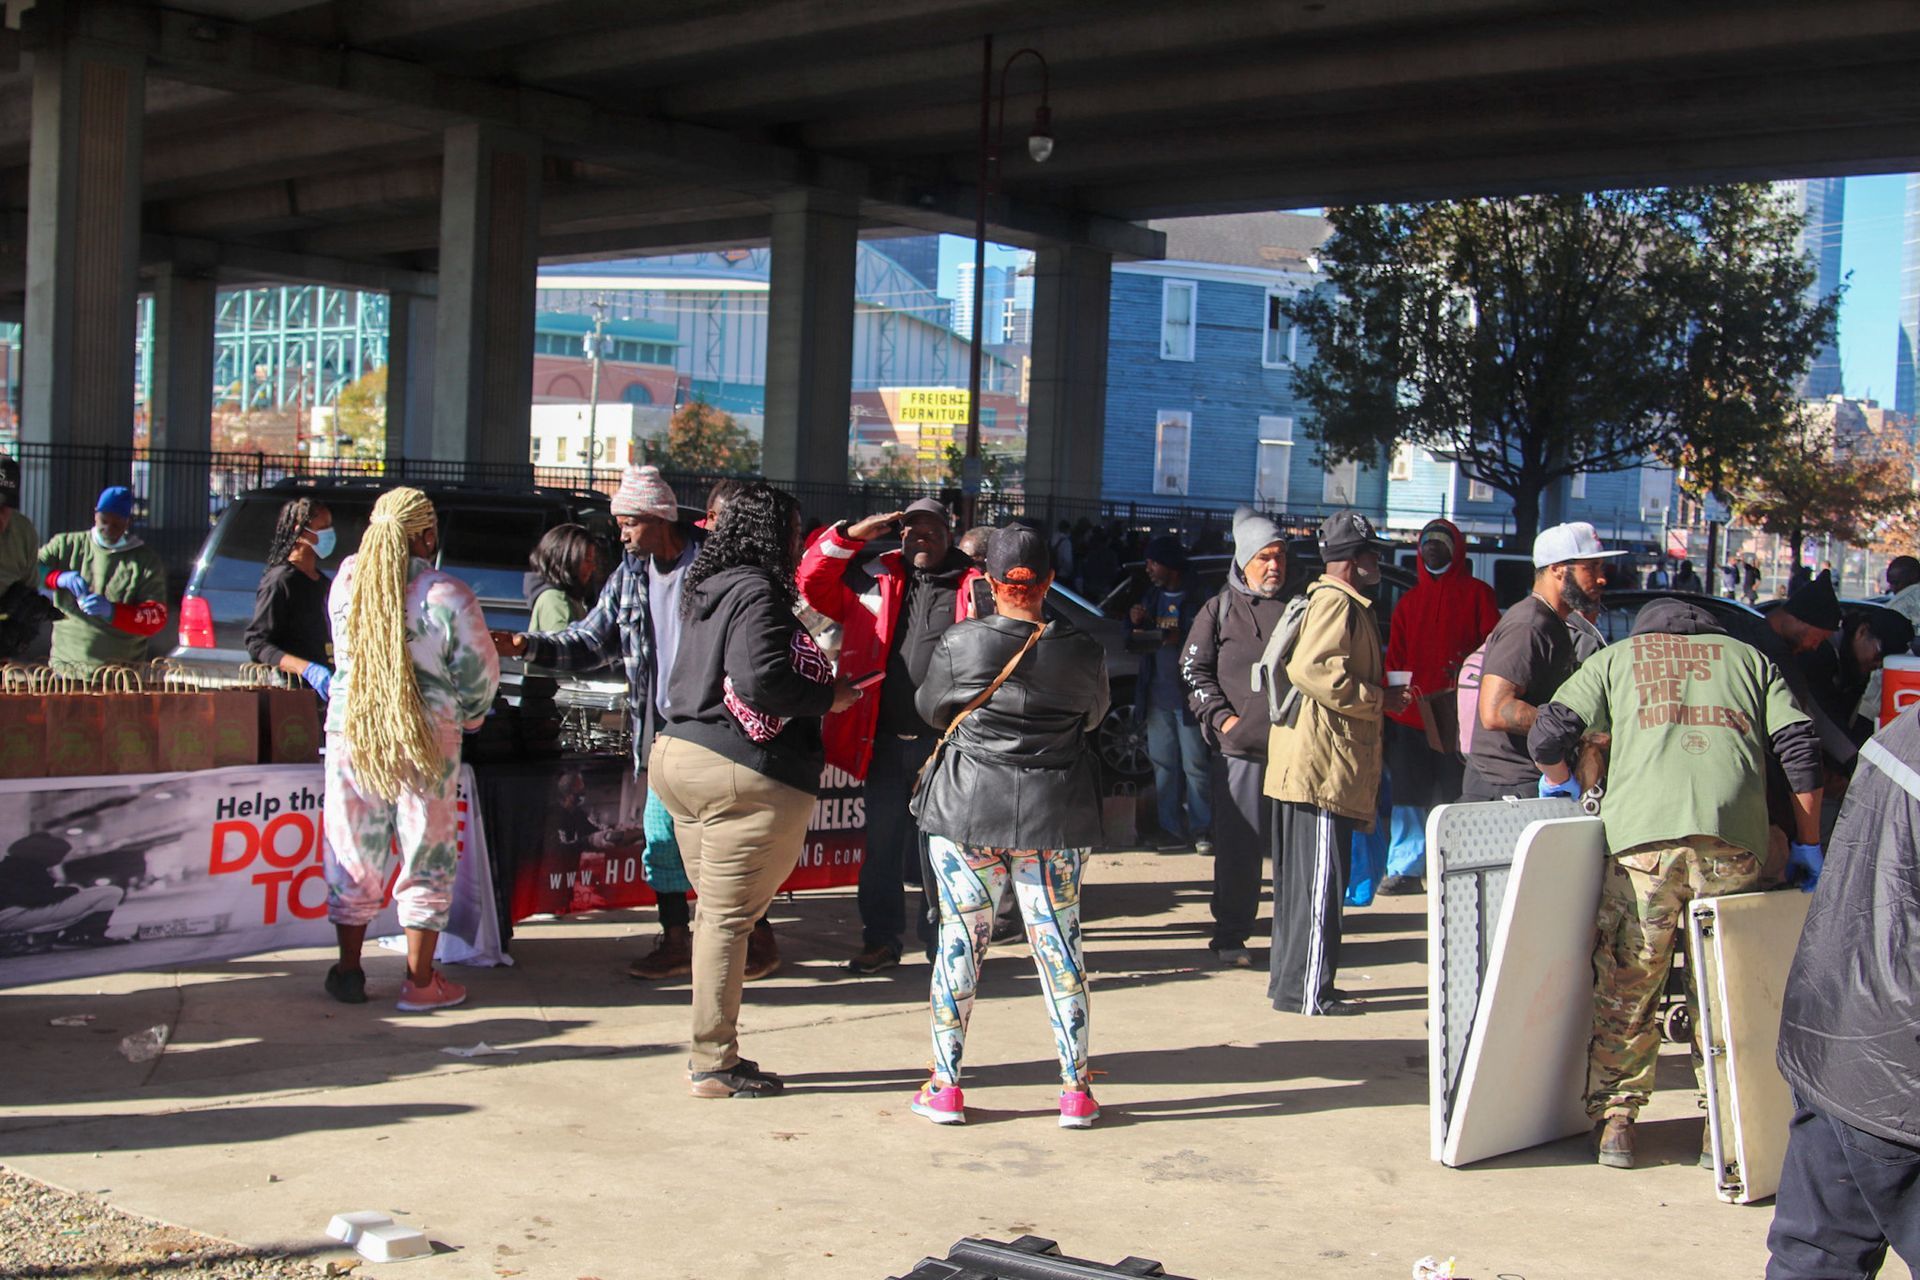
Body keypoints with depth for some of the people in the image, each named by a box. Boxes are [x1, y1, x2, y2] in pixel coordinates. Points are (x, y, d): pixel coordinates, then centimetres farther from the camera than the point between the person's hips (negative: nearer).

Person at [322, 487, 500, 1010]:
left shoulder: (346, 580, -2)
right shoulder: (447, 596, -14)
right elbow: (481, 673, -7)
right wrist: (470, 715, 12)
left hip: (350, 731, 4)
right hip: (425, 740, -4)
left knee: (355, 857, 14)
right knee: (427, 860, 8)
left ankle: (348, 971, 23)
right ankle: (420, 981, 12)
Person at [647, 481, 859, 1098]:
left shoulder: (708, 591, 16)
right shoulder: (756, 594, -13)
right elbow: (758, 679, -25)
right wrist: (828, 697, -11)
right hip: (742, 774, -10)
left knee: (715, 912, 14)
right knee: (729, 917, -4)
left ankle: (708, 1050, 20)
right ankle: (714, 1064, 1)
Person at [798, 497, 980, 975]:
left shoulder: (972, 587, 2)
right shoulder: (878, 580, 7)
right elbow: (812, 583, 4)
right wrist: (851, 535, -5)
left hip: (944, 743, -2)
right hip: (885, 740, 2)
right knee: (882, 843, 11)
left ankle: (939, 940, 21)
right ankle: (881, 939, 23)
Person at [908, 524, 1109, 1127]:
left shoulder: (960, 645, -9)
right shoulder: (1083, 651, -5)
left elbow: (930, 708, 7)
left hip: (967, 809, -1)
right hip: (1055, 815, 1)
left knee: (960, 940, 7)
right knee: (1058, 943, 8)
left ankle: (945, 1086, 13)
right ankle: (1076, 1089, 13)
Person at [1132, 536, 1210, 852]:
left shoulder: (1195, 601, -6)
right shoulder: (1151, 598, 14)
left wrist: (1181, 639, -24)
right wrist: (1136, 624, -1)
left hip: (1188, 696, -6)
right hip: (1157, 695, 6)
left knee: (1194, 764, -3)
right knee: (1163, 764, 7)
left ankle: (1201, 829, 5)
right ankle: (1171, 829, 12)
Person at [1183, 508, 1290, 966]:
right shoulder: (1220, 610, 7)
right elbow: (1193, 669, 5)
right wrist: (1222, 717, -7)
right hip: (1239, 746, -2)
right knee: (1238, 846, 1)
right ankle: (1230, 936, 11)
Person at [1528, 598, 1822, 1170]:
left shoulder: (1617, 656, 24)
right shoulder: (1748, 657, 26)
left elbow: (1548, 733, 11)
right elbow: (1799, 746, 14)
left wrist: (1560, 781, 32)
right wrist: (1808, 844, 19)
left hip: (1644, 835, -1)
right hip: (1733, 839, 1)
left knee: (1625, 989, 7)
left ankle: (1613, 1121, 8)